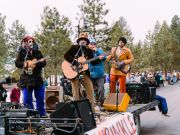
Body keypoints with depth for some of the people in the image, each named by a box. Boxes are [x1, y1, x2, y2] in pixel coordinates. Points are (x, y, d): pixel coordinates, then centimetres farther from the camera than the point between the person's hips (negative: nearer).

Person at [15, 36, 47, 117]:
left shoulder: (37, 52, 10)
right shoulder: (22, 52, 4)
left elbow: (44, 63, 2)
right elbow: (17, 63, -4)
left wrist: (36, 63, -16)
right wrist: (26, 64, -17)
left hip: (37, 78, 2)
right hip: (26, 78, -2)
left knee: (40, 98, 6)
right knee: (27, 99, -2)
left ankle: (42, 113, 17)